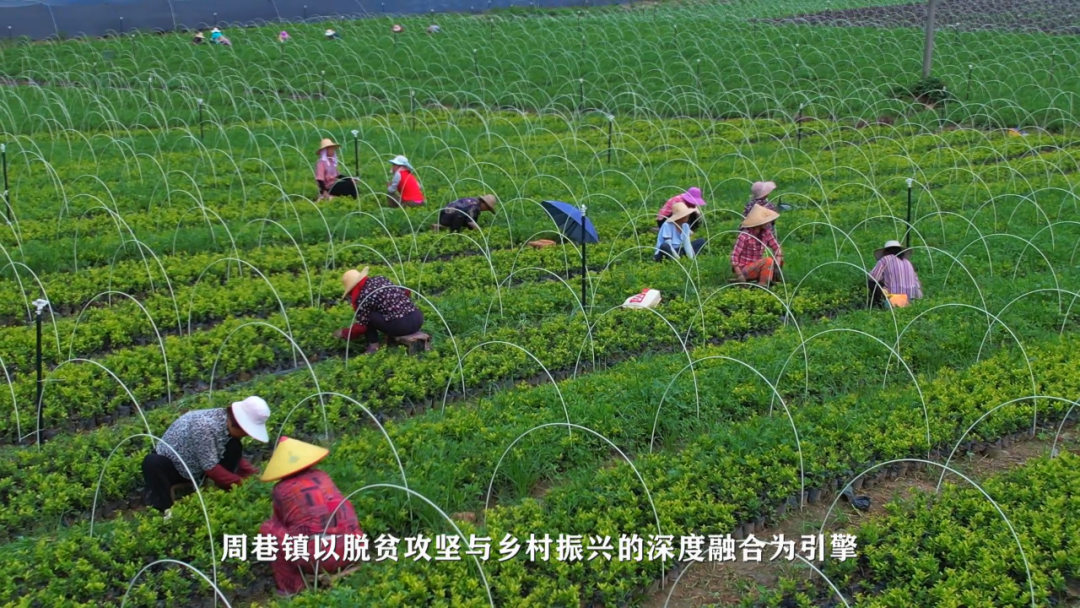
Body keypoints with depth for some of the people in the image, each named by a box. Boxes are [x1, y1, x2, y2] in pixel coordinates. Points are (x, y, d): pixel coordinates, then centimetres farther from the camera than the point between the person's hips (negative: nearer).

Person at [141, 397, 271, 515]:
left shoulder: (229, 422, -13)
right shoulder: (206, 426, -36)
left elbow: (235, 457, 1)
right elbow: (210, 467, -30)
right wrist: (238, 482, -26)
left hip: (196, 465, 6)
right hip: (170, 464, -6)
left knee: (234, 447, -14)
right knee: (152, 462, -38)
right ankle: (165, 510, -35)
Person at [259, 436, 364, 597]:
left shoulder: (281, 489, 6)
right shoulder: (322, 477, 18)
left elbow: (278, 522, 21)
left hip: (315, 556, -5)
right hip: (351, 551, 5)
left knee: (267, 529, 12)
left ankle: (292, 586, 10)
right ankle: (340, 572, 22)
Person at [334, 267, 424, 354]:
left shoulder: (363, 297, -4)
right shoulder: (381, 279, 16)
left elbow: (361, 326, 0)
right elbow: (405, 292, 23)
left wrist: (344, 333, 16)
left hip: (401, 325, -8)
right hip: (418, 318, 8)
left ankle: (373, 346, 6)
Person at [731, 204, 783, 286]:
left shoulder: (766, 232, -2)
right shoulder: (744, 235, -20)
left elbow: (777, 248, 2)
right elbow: (734, 255, -19)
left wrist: (777, 263, -16)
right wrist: (739, 275, -26)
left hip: (756, 267, 7)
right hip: (744, 269, -7)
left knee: (780, 259, -5)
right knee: (768, 261, -26)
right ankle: (762, 286, -17)